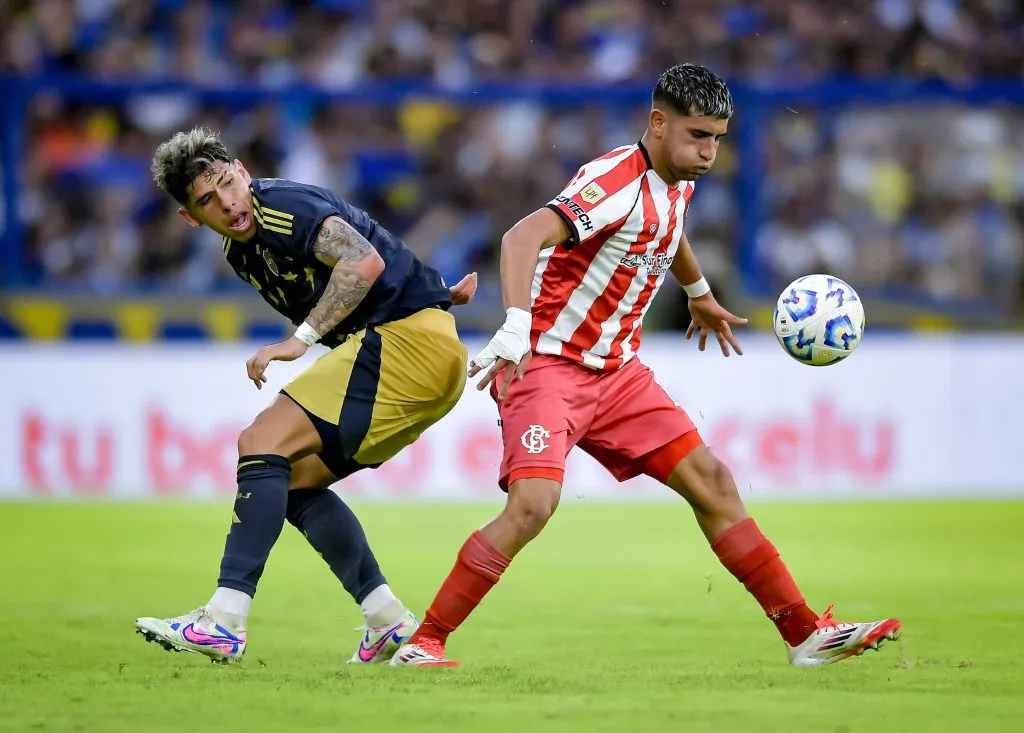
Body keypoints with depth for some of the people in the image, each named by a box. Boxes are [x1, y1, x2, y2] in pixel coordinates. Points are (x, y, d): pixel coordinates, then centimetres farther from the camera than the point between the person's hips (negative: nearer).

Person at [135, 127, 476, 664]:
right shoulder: (240, 253, 15)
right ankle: (389, 622, 9)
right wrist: (430, 292, 12)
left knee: (263, 444, -14)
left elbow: (365, 261, -27)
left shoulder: (283, 206, -13)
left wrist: (301, 339, -28)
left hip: (409, 339, -10)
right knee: (295, 479, 12)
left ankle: (224, 623, -21)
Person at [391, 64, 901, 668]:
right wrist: (517, 328, -50)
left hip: (616, 371, 9)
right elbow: (524, 237, -36)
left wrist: (700, 294, 50)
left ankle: (806, 633, 11)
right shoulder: (617, 182, -21)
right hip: (546, 365, -8)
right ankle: (422, 644, -14)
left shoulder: (677, 182, 7)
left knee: (712, 482, 4)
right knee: (533, 503, -26)